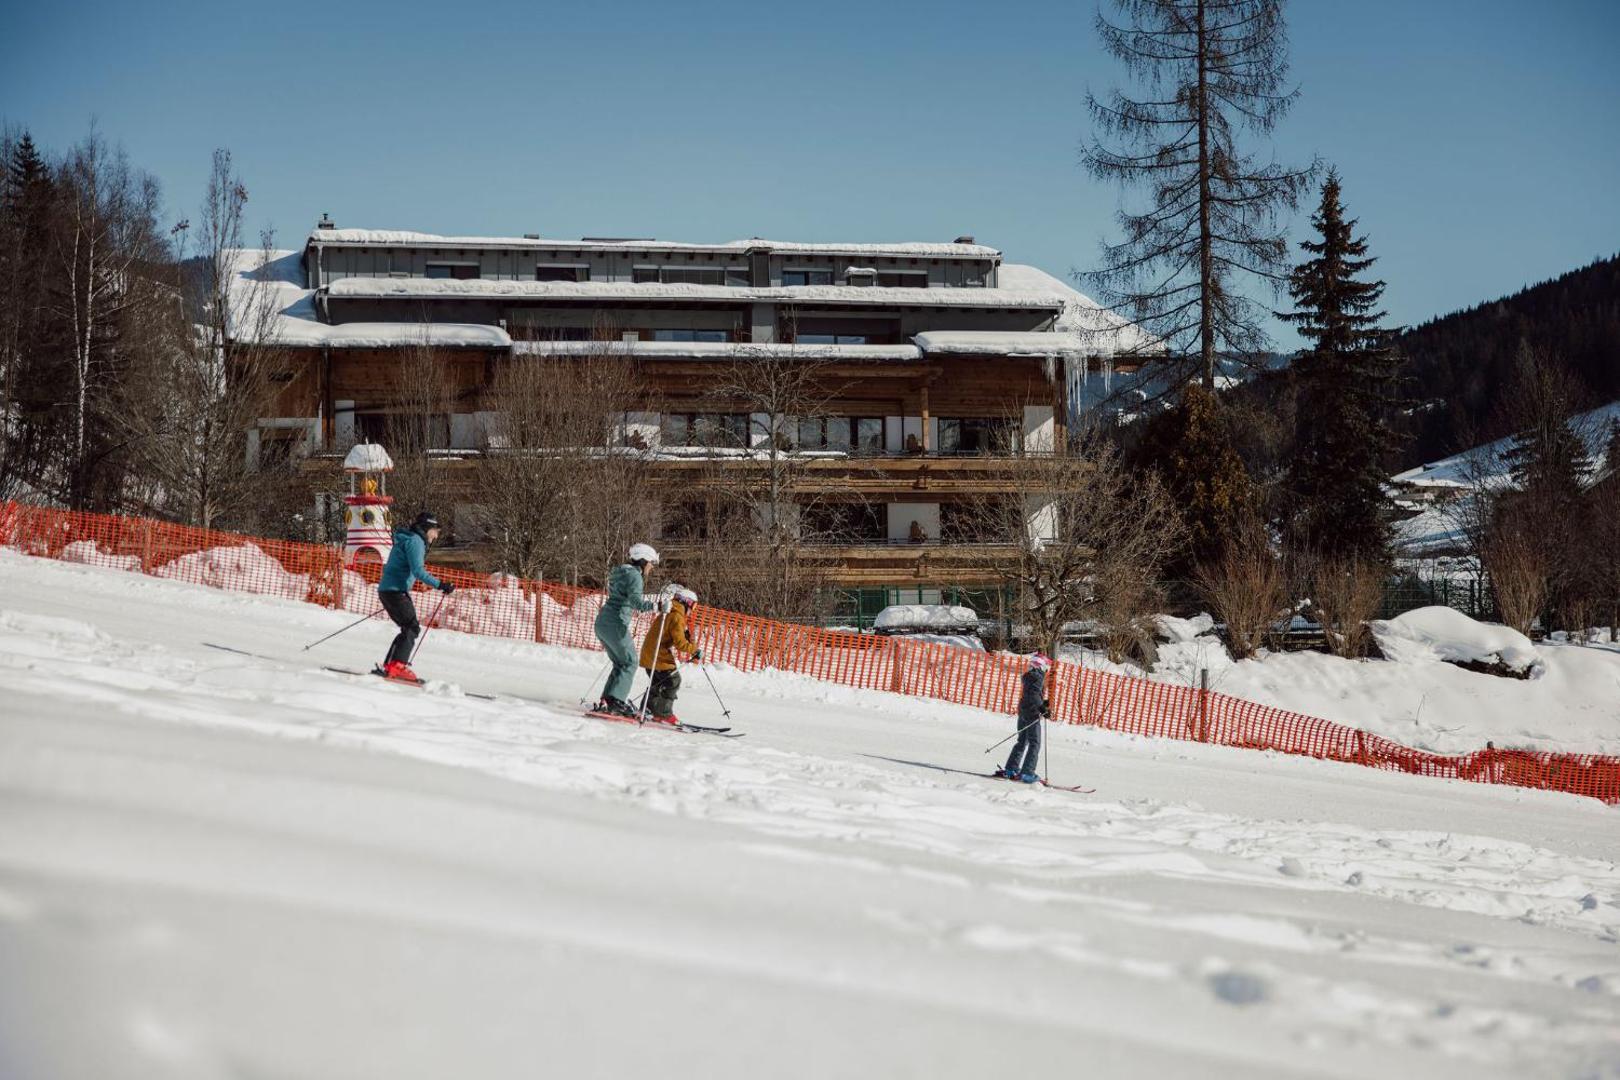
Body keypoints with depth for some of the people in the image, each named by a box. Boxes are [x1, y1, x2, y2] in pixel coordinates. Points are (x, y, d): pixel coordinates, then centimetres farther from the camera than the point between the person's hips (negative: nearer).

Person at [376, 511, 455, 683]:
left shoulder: (406, 540, 20)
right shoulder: (415, 541, -11)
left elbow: (388, 566, 27)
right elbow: (418, 570, -23)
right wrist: (439, 585, -28)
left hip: (387, 590, 10)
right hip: (396, 591, -10)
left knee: (409, 629, 11)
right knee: (412, 627, -12)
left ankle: (389, 666, 7)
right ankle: (398, 665, -19)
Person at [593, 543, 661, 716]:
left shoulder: (622, 572, 20)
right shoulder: (634, 575, -9)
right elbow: (636, 600, -24)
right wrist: (656, 606, -33)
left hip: (602, 622, 9)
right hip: (615, 624, -9)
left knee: (620, 663, 15)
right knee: (630, 662, -3)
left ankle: (606, 701, 8)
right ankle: (616, 701, -12)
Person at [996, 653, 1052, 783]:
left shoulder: (1029, 676, 15)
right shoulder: (1038, 677, -13)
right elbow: (1033, 695, -24)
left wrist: (1043, 703, 17)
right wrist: (1043, 708, -24)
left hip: (1023, 712, 9)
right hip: (1032, 714, -9)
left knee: (1022, 742, 17)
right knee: (1034, 744, -5)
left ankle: (1011, 769, 17)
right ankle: (1027, 773, -10)